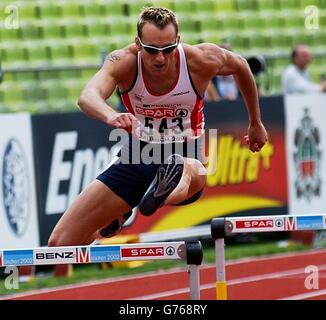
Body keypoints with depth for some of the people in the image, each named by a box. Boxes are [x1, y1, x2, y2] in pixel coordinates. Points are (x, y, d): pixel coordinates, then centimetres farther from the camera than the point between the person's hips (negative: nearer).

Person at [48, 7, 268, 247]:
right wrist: (110, 116, -63)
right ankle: (117, 216, 33)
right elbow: (88, 96, -40)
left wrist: (256, 124, 16)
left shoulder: (201, 60, -18)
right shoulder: (124, 62, -20)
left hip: (183, 157, -2)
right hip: (137, 156, 2)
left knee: (195, 175, -40)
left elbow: (240, 65, 5)